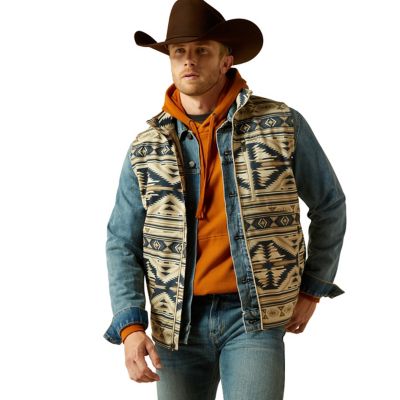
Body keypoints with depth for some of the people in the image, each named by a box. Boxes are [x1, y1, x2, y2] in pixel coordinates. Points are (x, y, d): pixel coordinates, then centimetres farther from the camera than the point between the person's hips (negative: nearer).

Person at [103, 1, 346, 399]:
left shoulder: (282, 125, -3)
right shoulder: (145, 148, 2)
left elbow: (329, 205, 10)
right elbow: (122, 243, 3)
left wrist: (311, 289, 9)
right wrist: (130, 327, -9)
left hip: (254, 317, -2)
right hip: (178, 322, 3)